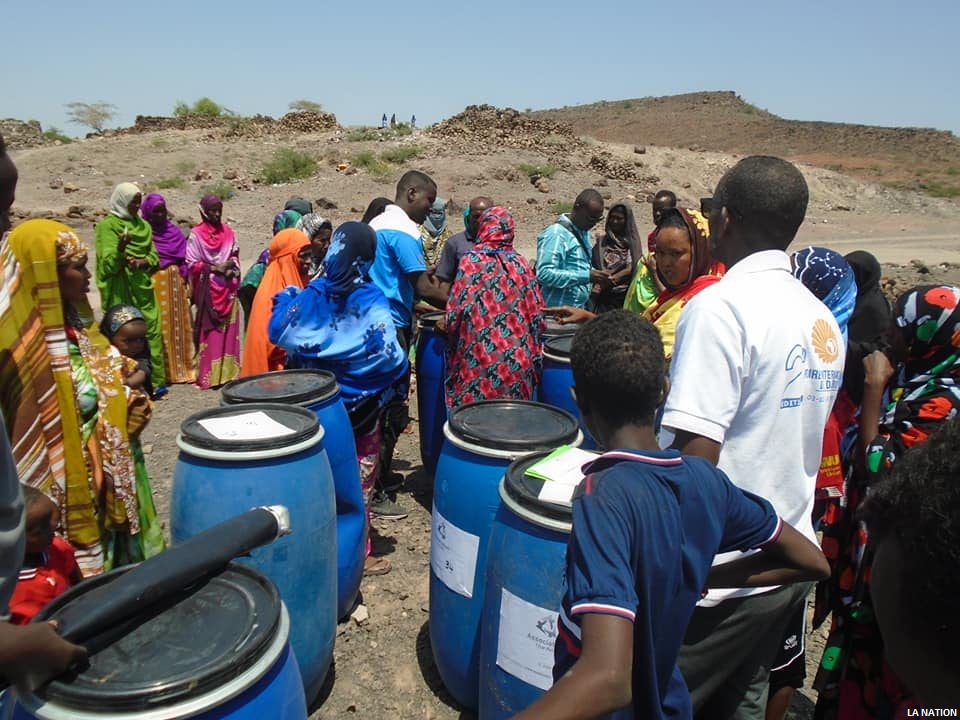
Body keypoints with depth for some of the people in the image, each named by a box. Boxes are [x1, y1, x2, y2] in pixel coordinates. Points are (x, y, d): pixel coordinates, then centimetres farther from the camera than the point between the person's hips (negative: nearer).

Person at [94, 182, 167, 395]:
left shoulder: (143, 225, 15)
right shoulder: (107, 225, -2)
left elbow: (154, 257, 11)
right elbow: (108, 264, -10)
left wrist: (140, 262, -11)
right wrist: (120, 248, -29)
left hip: (143, 288, 5)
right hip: (120, 291, -5)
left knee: (152, 331, 2)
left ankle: (155, 381, 9)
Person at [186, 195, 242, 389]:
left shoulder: (228, 231, 8)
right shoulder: (196, 234, -6)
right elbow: (191, 263, -7)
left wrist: (232, 269, -4)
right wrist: (215, 268, -15)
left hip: (228, 287, 4)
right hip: (208, 289, -4)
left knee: (229, 329, 6)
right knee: (210, 331, -4)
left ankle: (228, 371, 13)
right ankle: (209, 375, 1)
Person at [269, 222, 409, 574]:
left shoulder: (312, 293, -5)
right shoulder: (371, 300, -16)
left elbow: (279, 332, 0)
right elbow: (388, 355, -23)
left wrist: (287, 297, 14)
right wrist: (400, 371, -3)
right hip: (360, 403, -4)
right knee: (360, 476, 9)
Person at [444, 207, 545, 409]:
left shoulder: (471, 261, -6)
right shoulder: (520, 263, 5)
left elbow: (457, 310, -9)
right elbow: (536, 311, 7)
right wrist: (533, 353, 18)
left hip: (479, 359, -3)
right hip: (517, 362, 4)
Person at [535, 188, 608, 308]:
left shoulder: (584, 232, 12)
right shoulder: (556, 234, -16)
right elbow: (544, 274, -26)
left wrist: (595, 277, 2)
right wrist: (587, 276, -24)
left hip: (579, 309, 9)